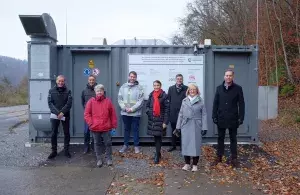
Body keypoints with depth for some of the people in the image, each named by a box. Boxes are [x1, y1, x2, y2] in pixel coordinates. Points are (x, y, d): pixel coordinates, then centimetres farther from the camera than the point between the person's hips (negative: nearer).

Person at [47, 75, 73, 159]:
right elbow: (50, 103, -5)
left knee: (66, 133, 6)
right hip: (54, 115, 0)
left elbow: (69, 103, -7)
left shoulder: (68, 91, 1)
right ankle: (54, 151, 15)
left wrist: (62, 112, -19)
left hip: (65, 115, 0)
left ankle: (66, 150, 18)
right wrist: (57, 112, -17)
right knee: (54, 133, 5)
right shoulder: (51, 91, 3)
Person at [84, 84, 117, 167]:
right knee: (97, 143, 10)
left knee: (108, 143, 6)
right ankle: (99, 159, 21)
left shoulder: (108, 101, 1)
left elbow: (113, 114, 3)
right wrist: (90, 123, -8)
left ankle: (109, 158, 19)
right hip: (95, 128, 1)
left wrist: (114, 124, 2)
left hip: (106, 127, 0)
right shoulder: (91, 101, 0)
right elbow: (87, 113, 1)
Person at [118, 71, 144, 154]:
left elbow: (141, 101, -10)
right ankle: (125, 145, 25)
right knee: (126, 129, 14)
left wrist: (132, 109, -15)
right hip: (125, 112, 3)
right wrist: (124, 108, -10)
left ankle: (136, 146, 18)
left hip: (135, 113, -3)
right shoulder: (123, 87, 5)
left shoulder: (139, 88, -4)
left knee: (135, 129, 7)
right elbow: (120, 99, 3)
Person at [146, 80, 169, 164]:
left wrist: (165, 121, -13)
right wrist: (148, 111, -5)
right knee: (155, 137, 13)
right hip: (152, 119, 5)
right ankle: (158, 153, 28)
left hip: (160, 119, -5)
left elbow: (167, 109, -9)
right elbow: (147, 105, 18)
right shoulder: (151, 95, 8)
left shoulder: (164, 96, -7)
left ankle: (157, 156, 3)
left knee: (158, 137, -4)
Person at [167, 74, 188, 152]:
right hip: (173, 113, 2)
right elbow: (169, 100, 7)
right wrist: (169, 111, 2)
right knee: (174, 130, 12)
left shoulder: (186, 88, 1)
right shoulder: (171, 88, 9)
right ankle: (173, 145, 22)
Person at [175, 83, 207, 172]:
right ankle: (187, 164, 18)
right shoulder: (184, 101, 8)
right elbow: (181, 114, 9)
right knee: (185, 144, 5)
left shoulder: (201, 101, 1)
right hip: (185, 126, 2)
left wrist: (204, 128, -8)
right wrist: (178, 127, 6)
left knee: (196, 145, 2)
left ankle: (195, 165, 14)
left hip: (196, 126, -2)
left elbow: (204, 115, -2)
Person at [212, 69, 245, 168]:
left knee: (233, 139, 9)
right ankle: (219, 157, 21)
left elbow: (241, 104, -3)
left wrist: (241, 117, -8)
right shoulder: (219, 88, 4)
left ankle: (234, 158, 17)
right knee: (220, 138, 11)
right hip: (221, 118, 2)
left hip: (233, 119, -2)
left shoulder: (238, 88, -3)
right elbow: (215, 103, 4)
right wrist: (214, 116, -1)